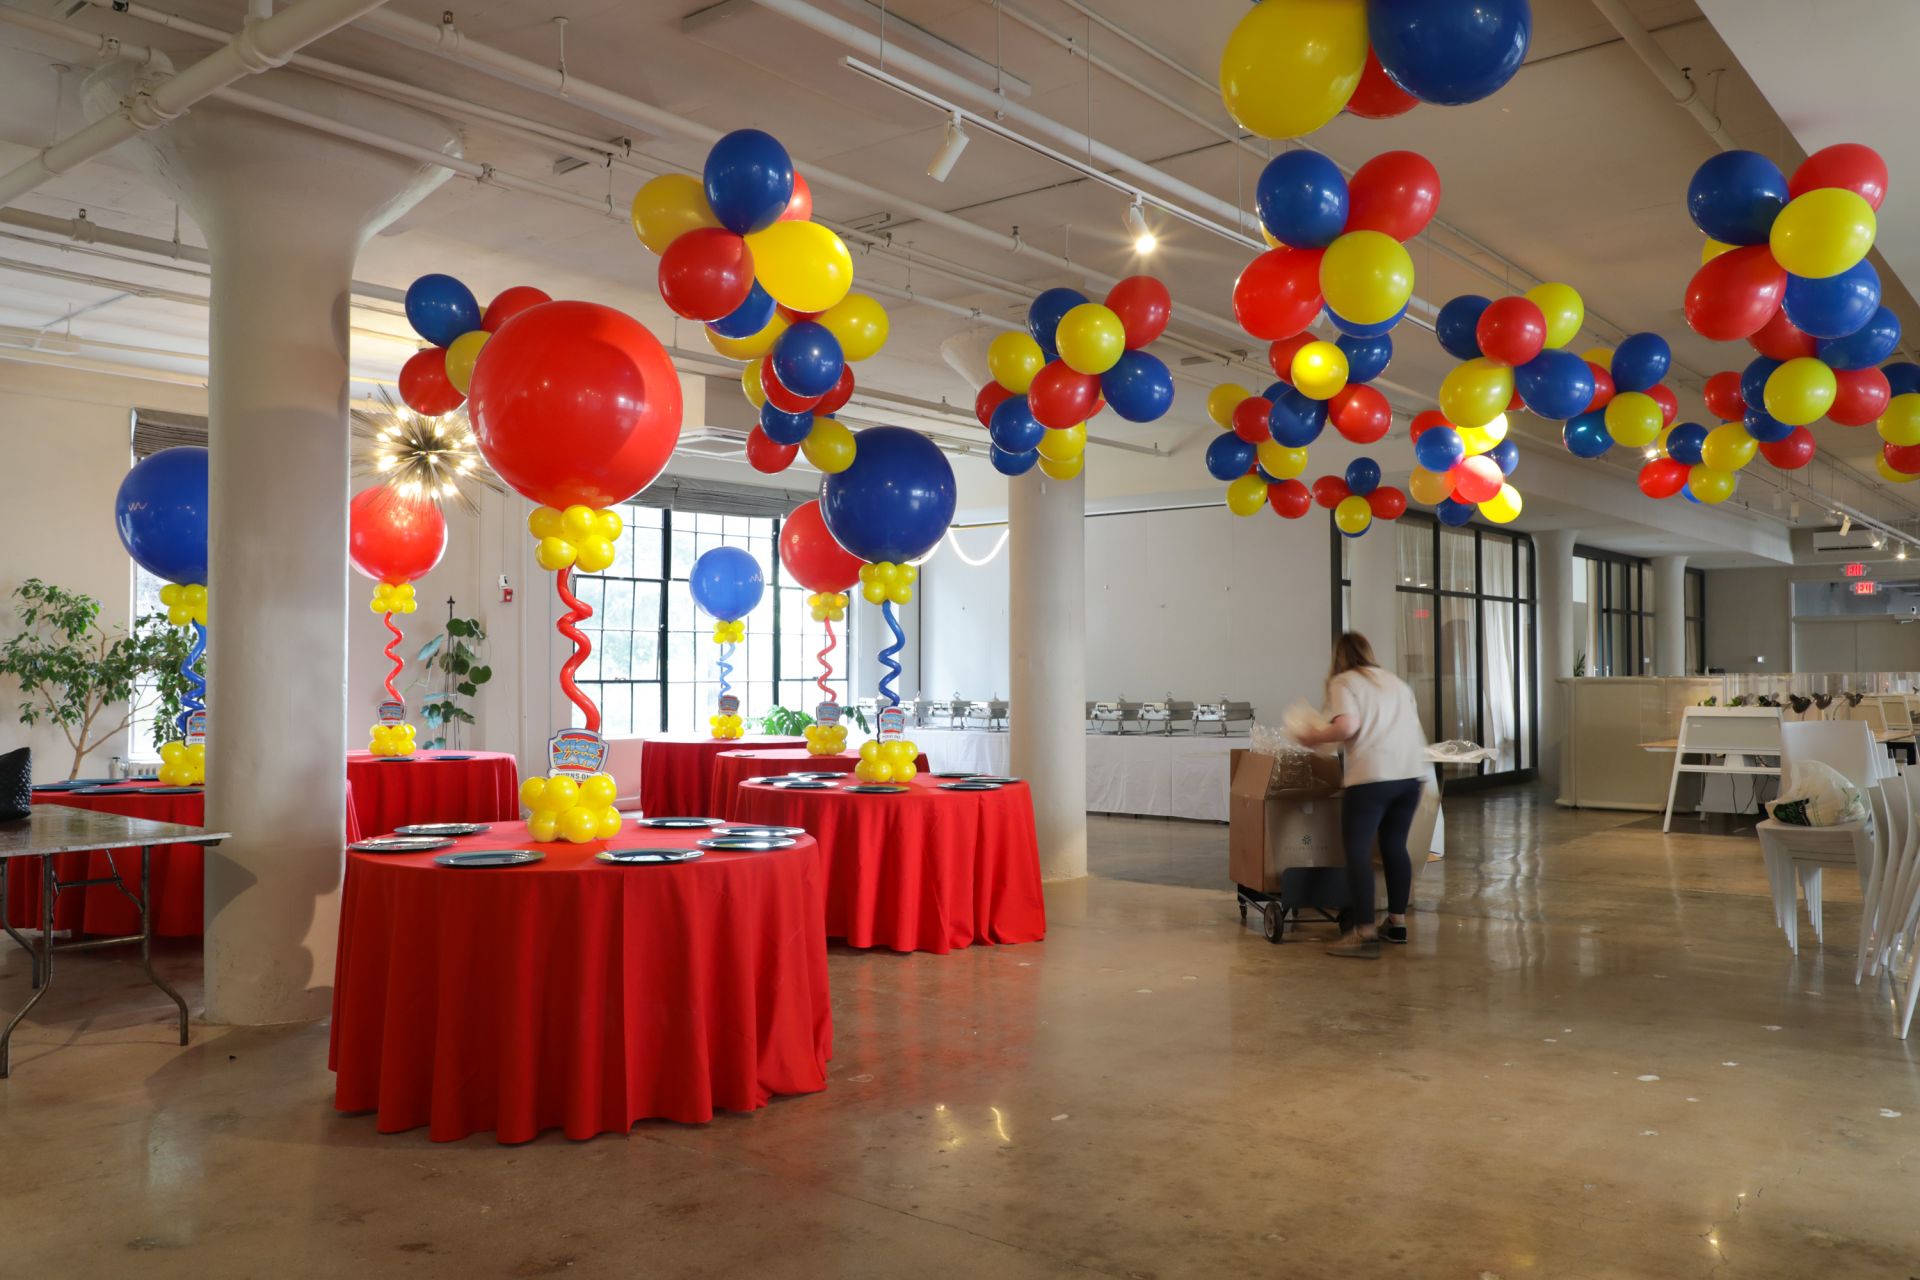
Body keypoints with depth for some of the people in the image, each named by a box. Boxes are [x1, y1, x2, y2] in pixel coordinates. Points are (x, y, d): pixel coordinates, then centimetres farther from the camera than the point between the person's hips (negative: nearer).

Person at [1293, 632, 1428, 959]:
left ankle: (1364, 932, -8)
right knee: (1395, 845, 18)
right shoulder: (1395, 681, 23)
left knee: (1358, 850, -3)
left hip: (1373, 775, -7)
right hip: (1411, 773, 7)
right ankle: (1397, 921, 25)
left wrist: (1315, 736, 2)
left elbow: (1347, 726, -13)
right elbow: (1408, 727, 21)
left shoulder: (1343, 681, 3)